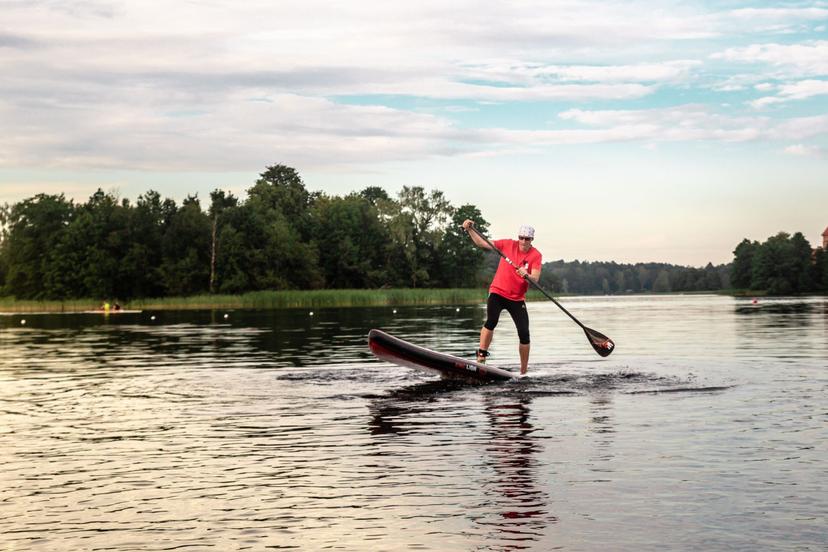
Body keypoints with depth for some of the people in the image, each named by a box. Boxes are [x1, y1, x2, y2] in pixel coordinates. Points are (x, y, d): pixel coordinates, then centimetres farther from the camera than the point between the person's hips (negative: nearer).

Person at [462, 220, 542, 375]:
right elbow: (482, 244, 2)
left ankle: (523, 372, 6)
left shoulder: (536, 255, -6)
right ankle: (481, 357, -20)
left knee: (524, 334, -6)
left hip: (517, 299, 1)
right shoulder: (508, 245, -2)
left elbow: (535, 279, -17)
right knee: (491, 321, -26)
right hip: (498, 292, 0)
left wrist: (526, 275, -38)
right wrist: (470, 230, -10)